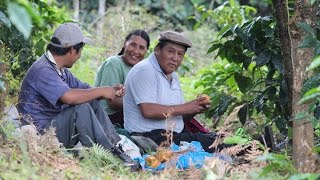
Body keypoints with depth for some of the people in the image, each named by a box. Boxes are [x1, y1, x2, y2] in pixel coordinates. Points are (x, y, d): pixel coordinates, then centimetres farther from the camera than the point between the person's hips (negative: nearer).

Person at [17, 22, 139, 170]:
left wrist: (111, 92, 1)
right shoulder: (43, 70, -20)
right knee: (81, 108, -26)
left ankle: (117, 147, -3)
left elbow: (83, 89, 19)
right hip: (41, 133, -10)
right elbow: (69, 96, -34)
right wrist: (101, 91, -21)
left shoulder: (60, 69, 14)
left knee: (93, 104, 6)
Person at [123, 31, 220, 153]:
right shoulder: (145, 70, -10)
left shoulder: (173, 76, 21)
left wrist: (195, 109, -2)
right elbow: (148, 111, -22)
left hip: (175, 136, 10)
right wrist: (184, 108, -16)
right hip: (149, 137, -9)